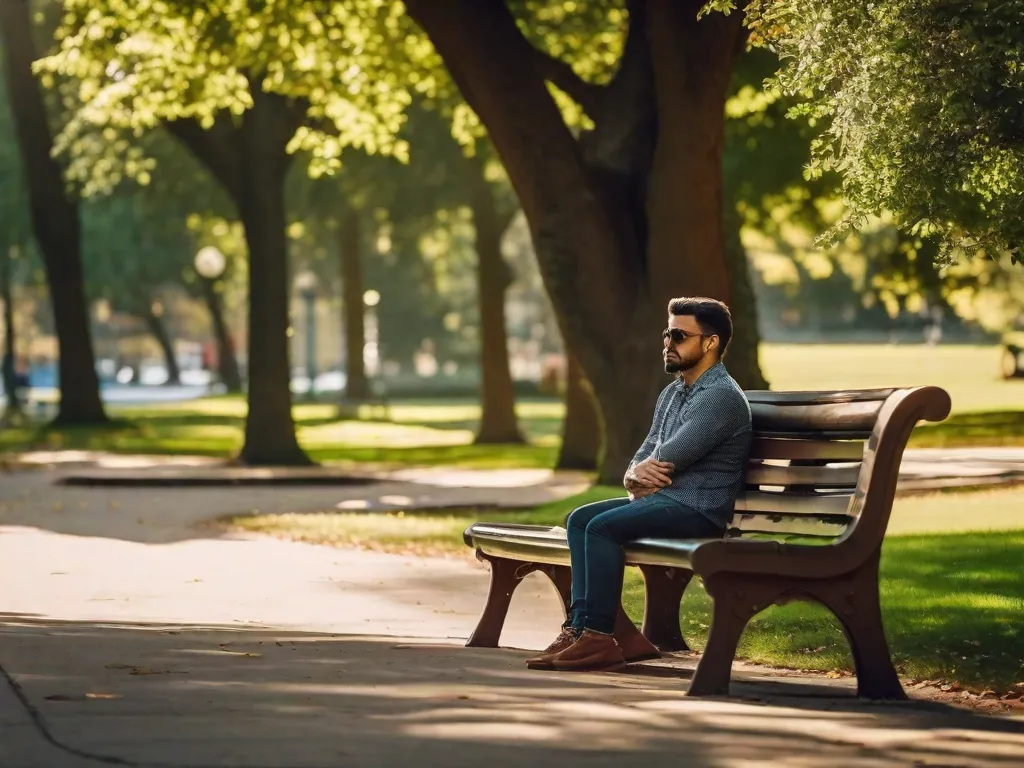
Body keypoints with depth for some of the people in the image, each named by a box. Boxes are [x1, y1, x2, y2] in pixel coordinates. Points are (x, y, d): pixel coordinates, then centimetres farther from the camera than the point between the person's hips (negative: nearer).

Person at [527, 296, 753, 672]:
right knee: (580, 519, -3)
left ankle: (599, 637, -22)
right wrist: (635, 475, -8)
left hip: (698, 509, -10)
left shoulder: (722, 396, -14)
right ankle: (581, 623, -11)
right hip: (661, 500, 10)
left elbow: (670, 457, -19)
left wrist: (643, 473, 1)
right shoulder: (672, 393, 18)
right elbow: (643, 457, 16)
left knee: (603, 526, -24)